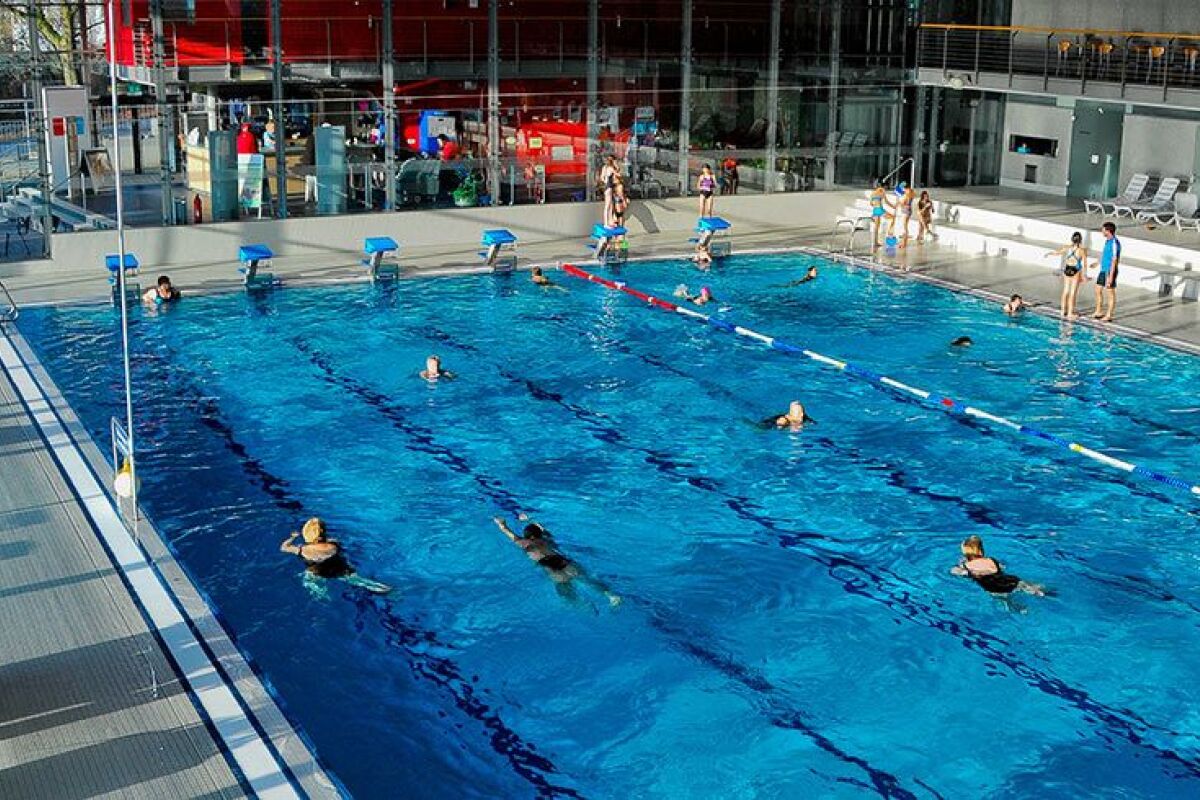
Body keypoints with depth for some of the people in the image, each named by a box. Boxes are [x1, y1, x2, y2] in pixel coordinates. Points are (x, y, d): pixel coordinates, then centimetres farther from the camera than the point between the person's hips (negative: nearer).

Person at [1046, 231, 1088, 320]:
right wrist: (1085, 274, -5)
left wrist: (1048, 254, 31)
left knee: (1065, 291, 15)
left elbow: (1057, 252, 11)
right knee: (1073, 293, 3)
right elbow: (1085, 264, -13)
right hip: (1076, 271, -4)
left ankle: (1063, 311, 22)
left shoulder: (1067, 247, -3)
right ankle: (1070, 313, 5)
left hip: (1067, 269, 4)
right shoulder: (1082, 250, -12)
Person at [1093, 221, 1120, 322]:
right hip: (1103, 270, 10)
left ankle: (1108, 316, 7)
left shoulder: (1114, 242, -19)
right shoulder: (1107, 241, 9)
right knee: (1098, 290, 15)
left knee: (1110, 293, 0)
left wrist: (1111, 276, -22)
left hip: (1110, 271, -10)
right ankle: (1099, 312, 27)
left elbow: (1114, 260, -21)